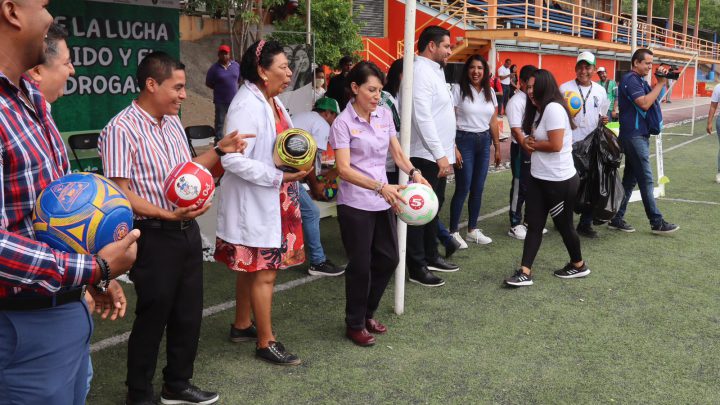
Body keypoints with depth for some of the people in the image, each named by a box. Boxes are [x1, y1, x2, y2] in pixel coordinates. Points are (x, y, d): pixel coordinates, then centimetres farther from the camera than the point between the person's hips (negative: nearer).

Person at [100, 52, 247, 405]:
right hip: (154, 237, -8)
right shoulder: (122, 129, -17)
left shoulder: (173, 123, 9)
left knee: (188, 314, 17)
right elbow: (120, 193, -19)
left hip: (188, 231, 8)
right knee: (152, 318, 6)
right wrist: (168, 215, -26)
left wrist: (219, 151, 9)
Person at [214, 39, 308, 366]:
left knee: (251, 268, 20)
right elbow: (233, 159, -26)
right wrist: (279, 176, -23)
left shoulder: (272, 101, 8)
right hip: (253, 204, -9)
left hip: (274, 201, 9)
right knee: (264, 273, 0)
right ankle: (266, 343, 13)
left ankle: (241, 325, 36)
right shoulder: (247, 106, -21)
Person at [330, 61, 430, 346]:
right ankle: (355, 325, 24)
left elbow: (397, 153, 10)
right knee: (360, 266, 4)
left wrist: (414, 173, -10)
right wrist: (381, 187, -31)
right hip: (355, 204, -6)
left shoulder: (384, 115, 4)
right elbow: (344, 169, -21)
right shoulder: (343, 123, -14)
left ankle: (368, 313, 34)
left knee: (388, 259, 12)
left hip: (383, 202, 6)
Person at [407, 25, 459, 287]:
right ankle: (417, 268, 4)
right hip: (426, 155, -10)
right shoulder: (420, 72, -16)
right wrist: (440, 154, -23)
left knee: (434, 206, 18)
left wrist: (447, 149, 18)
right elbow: (423, 118, -23)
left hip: (437, 155, 10)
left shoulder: (434, 71, 16)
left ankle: (431, 256, 30)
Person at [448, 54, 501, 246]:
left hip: (484, 141, 5)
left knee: (478, 189, 9)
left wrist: (497, 147, 13)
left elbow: (493, 123, 14)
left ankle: (472, 230, 21)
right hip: (464, 140, -5)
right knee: (462, 189, -4)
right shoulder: (458, 90, -7)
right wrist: (454, 148, -17)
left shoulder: (490, 92, 9)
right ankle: (453, 232, 8)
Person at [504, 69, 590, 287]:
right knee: (534, 225, 3)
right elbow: (526, 137, 15)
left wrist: (532, 144, -9)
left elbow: (556, 145, -25)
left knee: (563, 224, 8)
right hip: (538, 178, 9)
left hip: (560, 180, -9)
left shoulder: (553, 109, -19)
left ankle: (578, 265, 29)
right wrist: (526, 142, -8)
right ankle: (525, 271, 2)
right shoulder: (537, 110, 12)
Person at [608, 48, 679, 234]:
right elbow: (644, 103, -22)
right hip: (634, 135, -10)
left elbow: (652, 99, 15)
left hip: (639, 135, 10)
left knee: (630, 178, 10)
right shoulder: (630, 79, -12)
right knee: (646, 179, -6)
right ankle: (657, 222, -1)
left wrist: (661, 80, 4)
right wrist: (660, 83, -14)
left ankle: (616, 219, 13)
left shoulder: (640, 80, 18)